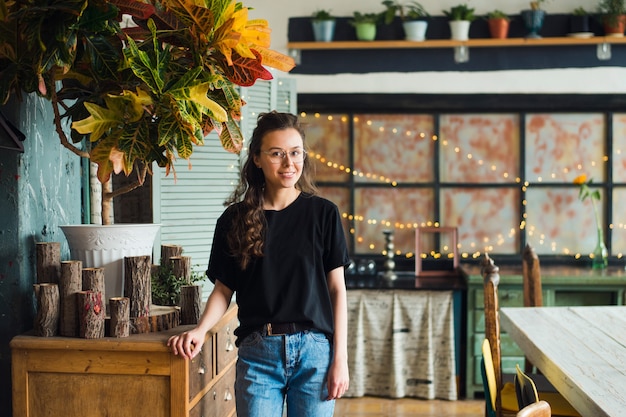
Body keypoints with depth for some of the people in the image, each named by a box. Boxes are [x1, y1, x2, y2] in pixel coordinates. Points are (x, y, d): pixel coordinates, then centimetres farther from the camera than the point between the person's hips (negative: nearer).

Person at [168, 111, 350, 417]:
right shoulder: (235, 219, 3)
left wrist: (340, 358, -2)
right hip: (258, 354, 0)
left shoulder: (323, 214, 2)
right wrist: (200, 329, -11)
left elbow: (336, 289, 2)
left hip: (314, 350, 0)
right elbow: (223, 289, 7)